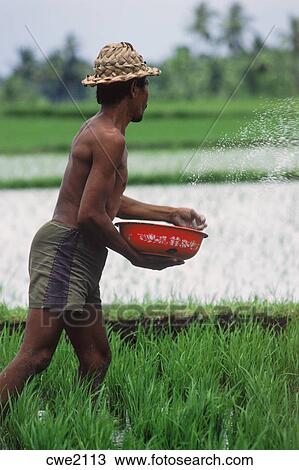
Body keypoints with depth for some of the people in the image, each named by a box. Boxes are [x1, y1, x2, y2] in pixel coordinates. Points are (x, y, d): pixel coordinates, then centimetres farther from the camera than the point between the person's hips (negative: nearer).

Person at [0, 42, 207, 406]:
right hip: (65, 250, -11)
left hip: (79, 261, 11)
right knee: (36, 355, -18)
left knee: (96, 358, 11)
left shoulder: (97, 130, 19)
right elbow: (90, 215, -19)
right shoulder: (110, 138, -13)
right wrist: (137, 257, -8)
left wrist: (170, 215, 30)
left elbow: (110, 203, 29)